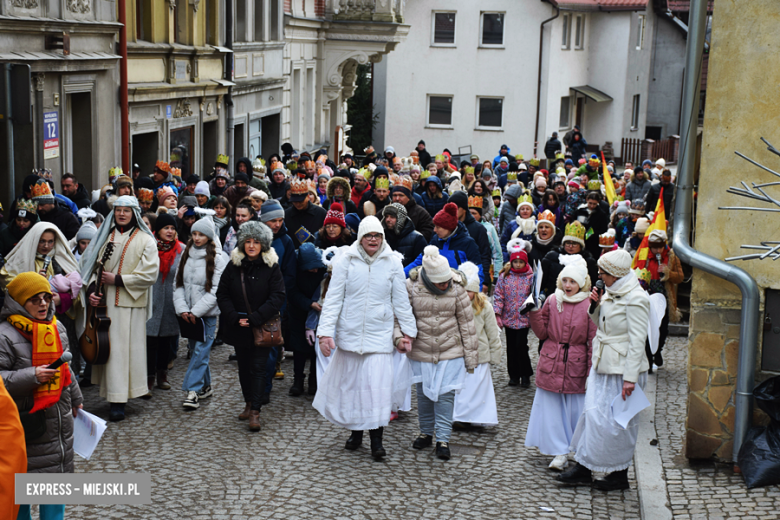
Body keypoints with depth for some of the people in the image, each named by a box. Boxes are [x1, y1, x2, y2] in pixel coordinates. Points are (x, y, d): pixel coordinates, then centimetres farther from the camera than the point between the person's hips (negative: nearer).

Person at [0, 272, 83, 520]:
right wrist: (31, 376, -26)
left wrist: (76, 399, 27)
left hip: (59, 417, 6)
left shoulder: (57, 328, 8)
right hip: (26, 422, -6)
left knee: (58, 472, 14)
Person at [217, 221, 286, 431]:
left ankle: (255, 411, -5)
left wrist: (254, 319, -15)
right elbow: (222, 294, 4)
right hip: (238, 327, 4)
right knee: (244, 367, 13)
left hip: (262, 327, -3)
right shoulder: (233, 265, 2)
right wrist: (235, 318, -9)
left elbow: (277, 297, -10)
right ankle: (248, 403, 28)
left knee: (258, 367, -5)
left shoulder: (272, 267, -6)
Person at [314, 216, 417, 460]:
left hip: (380, 334, 0)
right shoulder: (345, 260, -5)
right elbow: (333, 298, -3)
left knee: (378, 384, -7)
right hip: (350, 333, 0)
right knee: (351, 382, 10)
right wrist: (325, 332, -10)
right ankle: (355, 430, 28)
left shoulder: (392, 262, -1)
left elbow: (401, 300, 8)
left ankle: (376, 438, 5)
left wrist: (407, 331, 10)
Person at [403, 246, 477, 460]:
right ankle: (426, 432, 30)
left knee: (445, 394, -2)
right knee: (423, 392, 12)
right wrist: (400, 335, -22)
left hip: (450, 352, -1)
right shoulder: (412, 286, -10)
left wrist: (471, 357, 1)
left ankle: (443, 439, 7)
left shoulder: (456, 289, -7)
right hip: (421, 352, 1)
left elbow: (466, 322, -1)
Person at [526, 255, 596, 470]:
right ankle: (560, 452, 17)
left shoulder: (589, 305, -7)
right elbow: (542, 333, 6)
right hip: (551, 365, 3)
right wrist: (534, 312, -8)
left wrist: (592, 372, -7)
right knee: (552, 410, 6)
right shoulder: (552, 301, 3)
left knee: (577, 410, 6)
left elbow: (593, 341, -5)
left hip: (576, 367, -3)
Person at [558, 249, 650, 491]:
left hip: (623, 369, -8)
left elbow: (637, 341, -19)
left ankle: (620, 475, 16)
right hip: (602, 365, 8)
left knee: (618, 422, 2)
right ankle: (583, 468, 15)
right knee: (593, 414, 9)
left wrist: (630, 378, -21)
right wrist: (597, 304, 2)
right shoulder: (610, 293, 10)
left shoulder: (635, 299, -17)